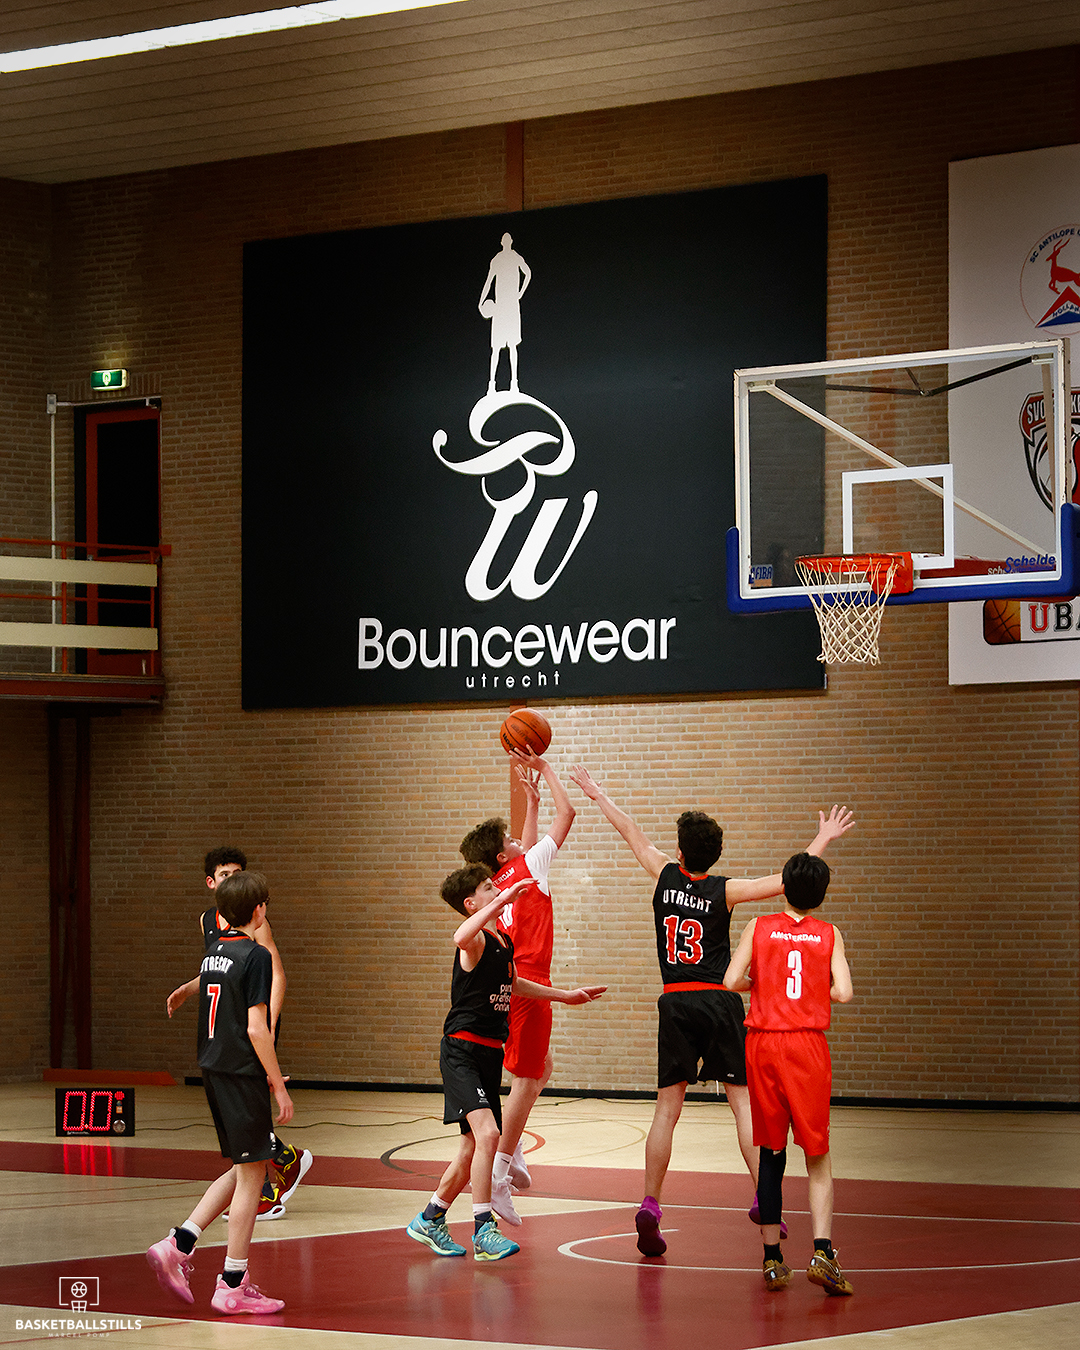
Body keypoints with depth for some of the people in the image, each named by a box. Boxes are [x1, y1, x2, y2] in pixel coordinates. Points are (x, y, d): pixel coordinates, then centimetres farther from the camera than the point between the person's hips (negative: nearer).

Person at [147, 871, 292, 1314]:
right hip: (243, 1074, -8)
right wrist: (279, 1086, -11)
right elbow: (256, 1028, -18)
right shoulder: (255, 956, -13)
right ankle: (233, 1286, 2)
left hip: (213, 1069, 8)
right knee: (251, 1174, 0)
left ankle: (177, 1244, 9)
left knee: (243, 1169, 18)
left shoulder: (213, 951, 11)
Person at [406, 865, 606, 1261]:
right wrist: (503, 900, -44)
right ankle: (484, 1230, -20)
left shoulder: (504, 943, 12)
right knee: (486, 1132, -23)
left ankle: (429, 1220, 28)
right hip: (462, 1051, -9)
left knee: (474, 1147, 12)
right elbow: (460, 937, -42)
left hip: (489, 1054, 9)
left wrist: (566, 996, 37)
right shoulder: (476, 939, -14)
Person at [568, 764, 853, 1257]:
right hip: (720, 1001, -2)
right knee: (743, 1102, 0)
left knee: (667, 1110, 3)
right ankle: (763, 1199, -8)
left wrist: (598, 794, 30)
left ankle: (649, 1208, -4)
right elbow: (785, 882, -8)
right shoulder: (725, 890, -3)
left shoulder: (666, 875, 2)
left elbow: (632, 833, 16)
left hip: (676, 1004, 2)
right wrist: (822, 840, 2)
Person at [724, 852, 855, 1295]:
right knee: (818, 1158, 4)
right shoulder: (829, 935, 5)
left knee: (771, 1154, 9)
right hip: (808, 1045, -1)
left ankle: (772, 1259, 11)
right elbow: (842, 992, -5)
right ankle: (822, 1251, -13)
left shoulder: (759, 928, 4)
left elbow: (731, 981, -5)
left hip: (763, 1043, 1)